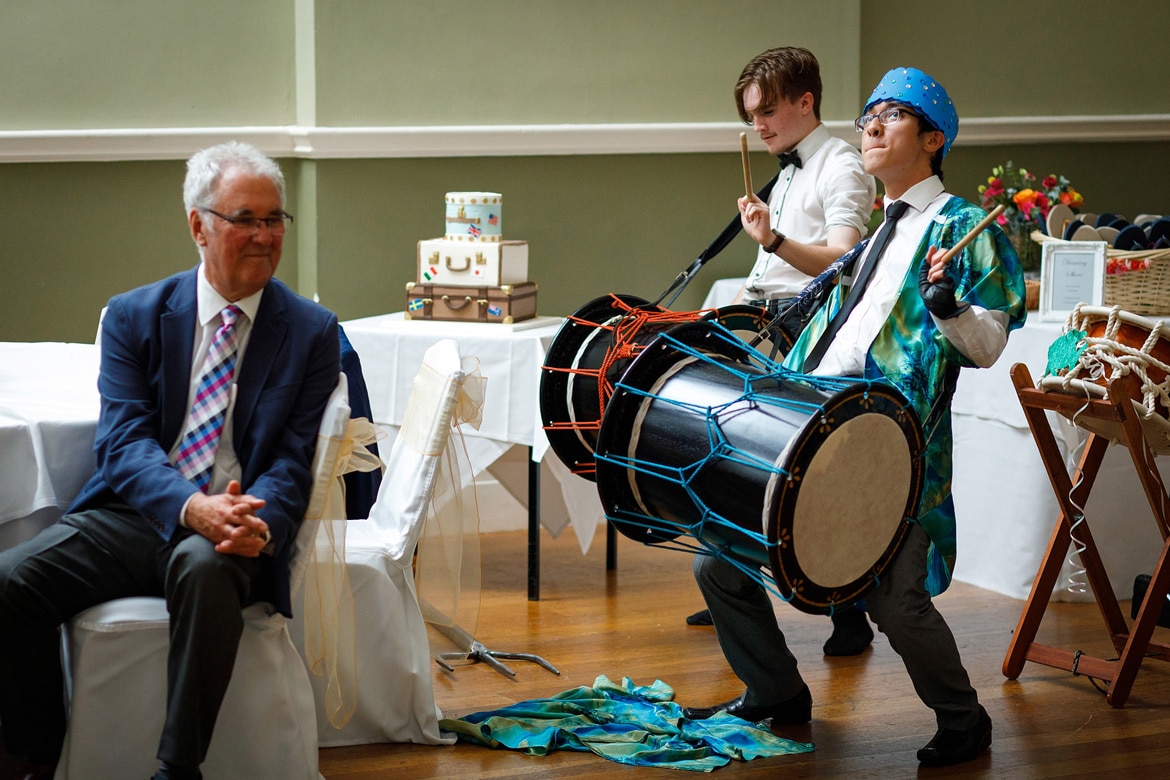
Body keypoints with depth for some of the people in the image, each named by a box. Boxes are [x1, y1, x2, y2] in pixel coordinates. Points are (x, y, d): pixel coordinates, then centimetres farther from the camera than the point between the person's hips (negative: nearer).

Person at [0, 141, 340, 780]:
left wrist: (259, 520, -24)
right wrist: (191, 506, -26)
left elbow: (293, 459, 1)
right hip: (134, 512, 2)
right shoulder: (135, 316, 8)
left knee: (204, 566, -38)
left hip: (233, 531, -2)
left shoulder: (312, 333, 7)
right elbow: (124, 440, -5)